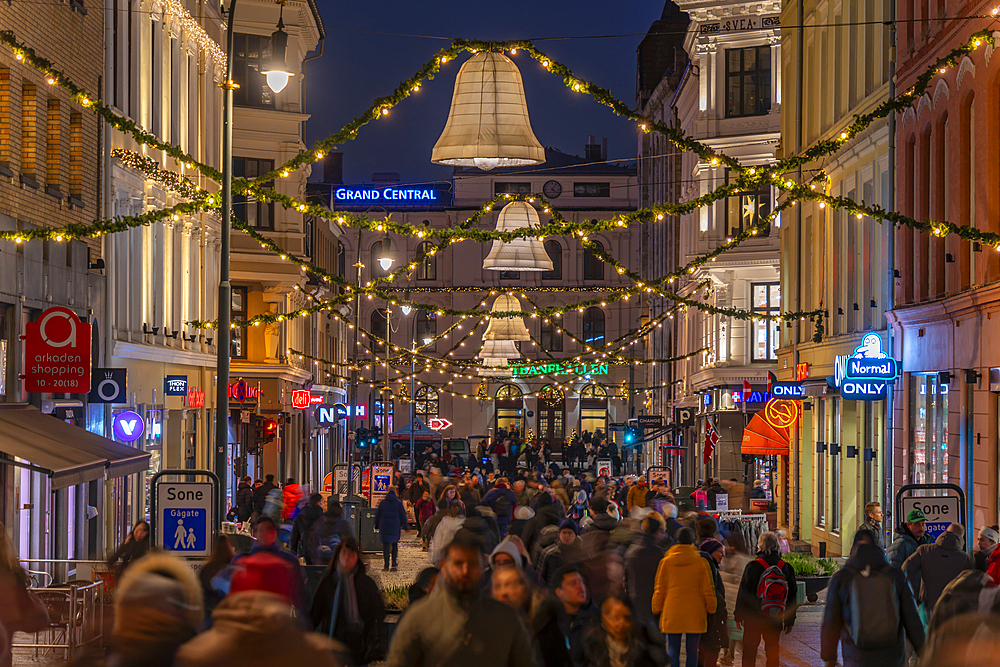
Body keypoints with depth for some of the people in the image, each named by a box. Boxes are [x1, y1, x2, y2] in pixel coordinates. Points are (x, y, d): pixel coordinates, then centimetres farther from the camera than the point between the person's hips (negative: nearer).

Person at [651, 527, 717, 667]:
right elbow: (707, 589, 1)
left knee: (673, 650, 5)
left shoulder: (666, 562, 1)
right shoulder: (700, 563, -3)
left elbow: (659, 589, 6)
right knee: (692, 650, 5)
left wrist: (657, 609, 16)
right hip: (695, 613, -1)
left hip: (672, 613, 1)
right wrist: (711, 608, 12)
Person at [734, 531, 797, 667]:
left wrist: (738, 615, 5)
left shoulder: (753, 566, -8)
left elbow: (743, 593, -5)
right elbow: (792, 597, 9)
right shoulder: (786, 568, 3)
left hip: (753, 618, -3)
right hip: (775, 620, 3)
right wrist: (789, 621, 16)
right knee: (773, 653, 9)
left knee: (749, 652, 4)